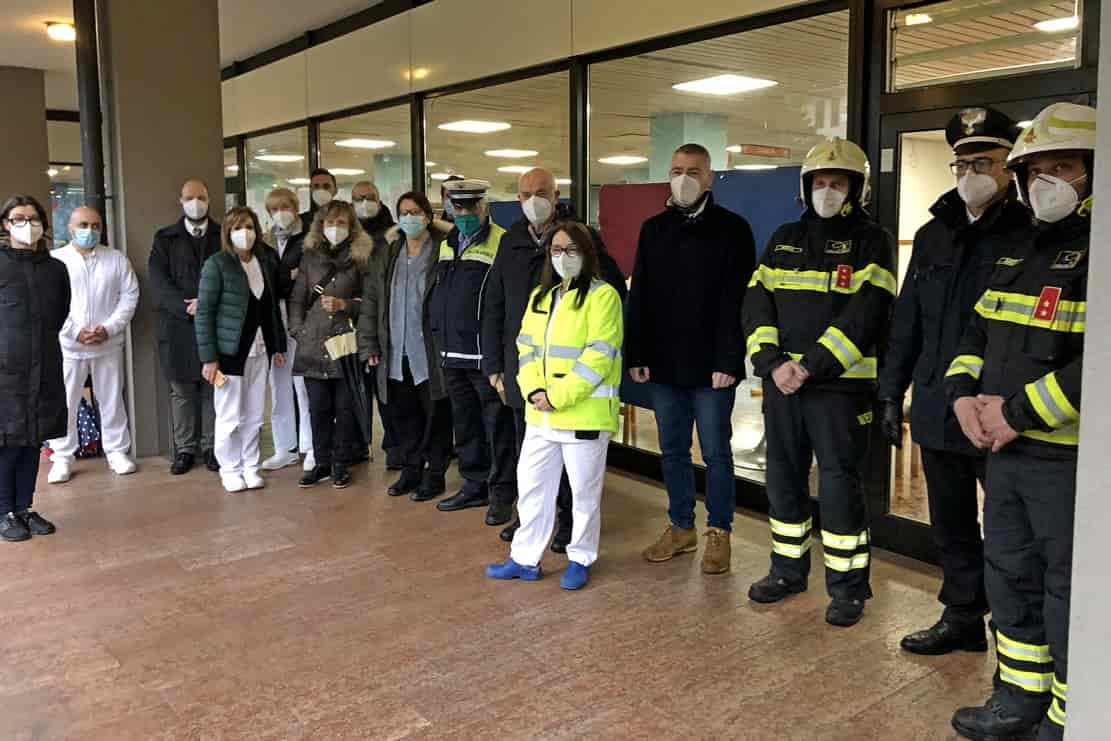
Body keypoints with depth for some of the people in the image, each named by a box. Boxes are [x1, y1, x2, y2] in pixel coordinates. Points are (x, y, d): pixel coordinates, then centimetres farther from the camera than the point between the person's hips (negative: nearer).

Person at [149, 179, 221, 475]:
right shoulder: (165, 238, 9)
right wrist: (187, 307, -15)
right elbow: (158, 280, -2)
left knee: (213, 389, 3)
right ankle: (185, 448, 12)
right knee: (181, 391, 5)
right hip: (178, 325, 0)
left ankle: (212, 447, 12)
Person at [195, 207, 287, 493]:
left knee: (254, 415, 10)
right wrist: (208, 357, -13)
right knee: (230, 416, 4)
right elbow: (204, 312, -10)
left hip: (259, 350, 4)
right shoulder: (216, 264, -9)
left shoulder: (267, 261, 5)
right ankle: (230, 469, 20)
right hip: (230, 350, -4)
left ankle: (250, 466, 24)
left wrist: (278, 346, 10)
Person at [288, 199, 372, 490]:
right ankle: (322, 463, 17)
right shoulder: (310, 256, 11)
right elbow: (296, 299, 12)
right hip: (313, 345, 2)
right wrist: (298, 331, 3)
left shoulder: (361, 257, 2)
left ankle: (341, 465, 14)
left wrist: (344, 305, -11)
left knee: (345, 407, 3)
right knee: (318, 408, 5)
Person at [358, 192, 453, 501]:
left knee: (436, 415, 5)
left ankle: (434, 474, 18)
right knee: (403, 414, 12)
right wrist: (369, 346, 4)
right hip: (395, 352, 4)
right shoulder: (387, 254, 10)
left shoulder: (443, 250, -4)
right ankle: (411, 469, 27)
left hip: (430, 351, -4)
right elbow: (370, 300, 10)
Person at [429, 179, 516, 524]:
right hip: (453, 354, 8)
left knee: (498, 426, 2)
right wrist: (439, 337, 17)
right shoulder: (447, 245, 15)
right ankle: (474, 485, 29)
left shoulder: (501, 243, -10)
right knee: (465, 425, 16)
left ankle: (501, 493, 12)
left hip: (486, 354, -8)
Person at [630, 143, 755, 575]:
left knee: (715, 453, 5)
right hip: (664, 365, 4)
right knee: (673, 451, 12)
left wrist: (729, 361, -16)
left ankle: (719, 534, 18)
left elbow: (738, 301, -9)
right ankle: (681, 528, 25)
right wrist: (636, 355, 2)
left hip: (711, 366, -4)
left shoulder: (732, 229, -3)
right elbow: (639, 297, 9)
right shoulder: (654, 229, 10)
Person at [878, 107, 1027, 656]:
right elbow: (907, 322, 13)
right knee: (951, 523, 17)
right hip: (937, 410, 6)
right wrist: (891, 393, 11)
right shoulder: (933, 236, 12)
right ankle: (962, 616, 33)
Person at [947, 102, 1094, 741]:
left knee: (1069, 593, 5)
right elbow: (980, 329, 18)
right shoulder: (1025, 247, 15)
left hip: (1070, 456, -8)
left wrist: (1020, 411, -20)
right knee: (1011, 577, 18)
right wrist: (965, 394, 1)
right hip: (1006, 449, 8)